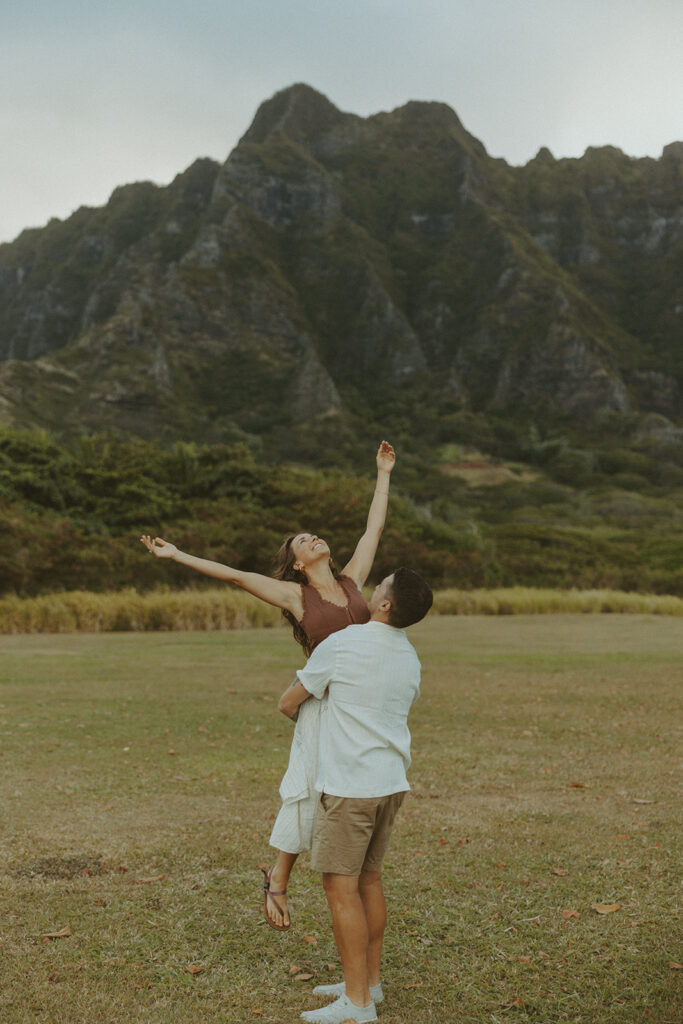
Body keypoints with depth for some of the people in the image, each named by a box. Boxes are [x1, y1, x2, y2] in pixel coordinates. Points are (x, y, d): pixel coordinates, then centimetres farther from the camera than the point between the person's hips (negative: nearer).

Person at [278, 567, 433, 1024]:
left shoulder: (340, 646, -12)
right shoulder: (410, 657, 9)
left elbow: (288, 703, 0)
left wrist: (303, 712, 24)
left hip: (349, 785, -8)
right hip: (392, 781, 8)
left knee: (341, 886, -1)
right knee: (369, 879, 17)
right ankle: (370, 980, 27)